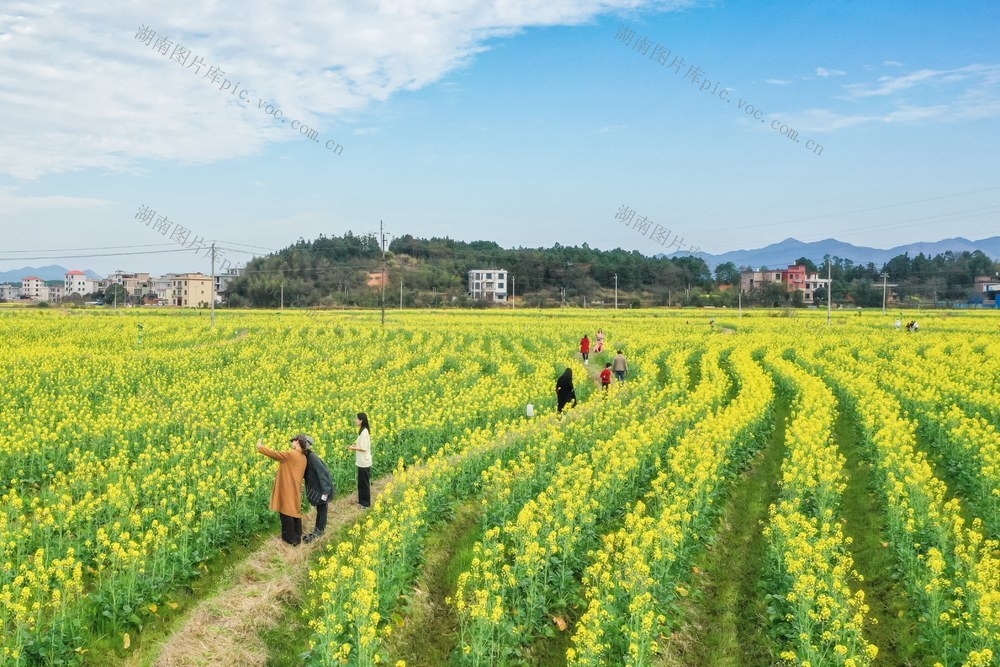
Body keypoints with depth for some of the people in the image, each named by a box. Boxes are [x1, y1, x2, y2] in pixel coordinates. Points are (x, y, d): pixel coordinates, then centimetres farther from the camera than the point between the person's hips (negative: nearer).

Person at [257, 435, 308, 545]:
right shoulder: (303, 458, 7)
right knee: (296, 512, 15)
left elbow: (273, 454, -15)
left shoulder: (290, 454, -18)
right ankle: (297, 537, 23)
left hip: (287, 490, -8)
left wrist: (260, 447, -1)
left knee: (286, 513, 3)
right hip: (296, 490, 8)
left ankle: (291, 539, 10)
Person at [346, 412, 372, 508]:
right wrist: (356, 445, 5)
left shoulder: (364, 432, -21)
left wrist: (353, 448, -14)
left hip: (364, 462, -10)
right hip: (362, 462, 10)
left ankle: (366, 503, 11)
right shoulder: (363, 431, 9)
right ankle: (362, 500, 27)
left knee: (364, 483, 2)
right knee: (361, 482, 17)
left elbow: (364, 448, -22)